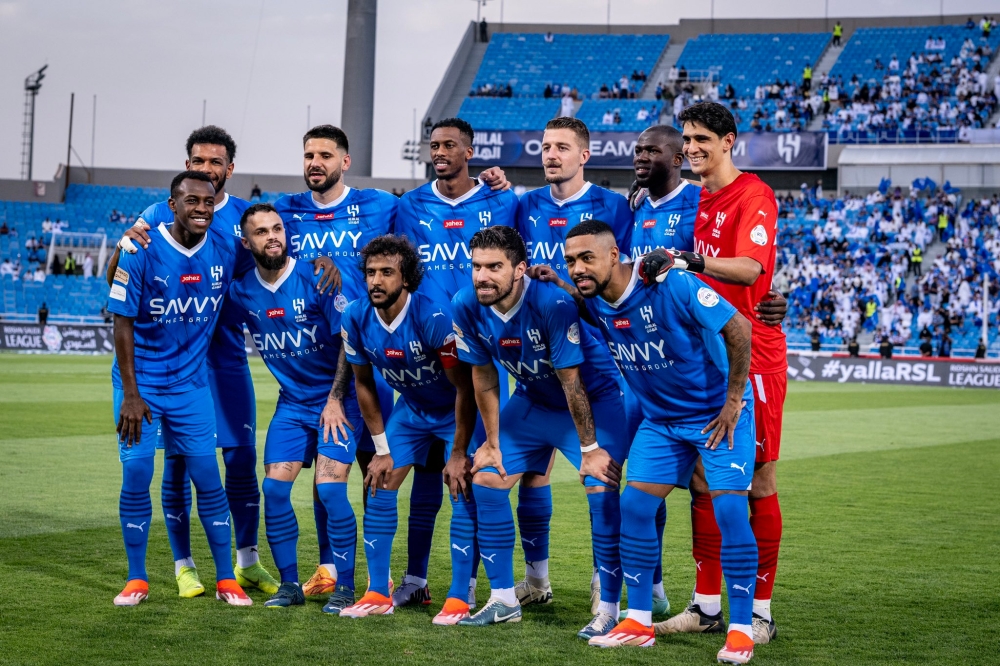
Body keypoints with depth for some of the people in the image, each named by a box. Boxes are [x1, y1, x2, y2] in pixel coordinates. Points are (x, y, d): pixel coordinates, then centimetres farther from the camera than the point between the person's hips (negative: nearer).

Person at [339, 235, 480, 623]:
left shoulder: (434, 317, -33)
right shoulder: (357, 319, -16)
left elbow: (465, 389, -24)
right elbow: (364, 384, -1)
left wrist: (458, 454, -21)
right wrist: (382, 450, -1)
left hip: (459, 410, -5)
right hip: (411, 408, 5)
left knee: (463, 492, -15)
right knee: (380, 486, -1)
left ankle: (460, 598, -7)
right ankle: (378, 594, 8)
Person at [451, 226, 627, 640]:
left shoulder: (552, 303, -33)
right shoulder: (466, 307, -17)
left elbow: (572, 382, -26)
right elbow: (484, 379, -4)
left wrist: (589, 448, -19)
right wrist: (493, 443, 1)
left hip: (594, 398, -6)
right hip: (533, 400, 6)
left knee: (602, 490, -19)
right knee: (486, 481, -1)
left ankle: (608, 609, -9)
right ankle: (503, 600, 11)